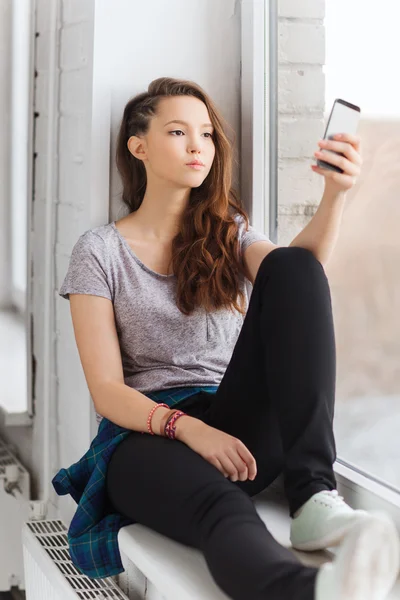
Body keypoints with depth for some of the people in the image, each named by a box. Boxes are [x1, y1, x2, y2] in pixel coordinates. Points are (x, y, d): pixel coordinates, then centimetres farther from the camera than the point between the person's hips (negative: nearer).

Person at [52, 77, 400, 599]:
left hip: (241, 425, 3)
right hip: (147, 435, -3)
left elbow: (299, 282, -8)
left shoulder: (230, 232, 17)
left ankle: (313, 495, -34)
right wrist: (189, 429, -21)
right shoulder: (100, 252, 7)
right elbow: (107, 390, -2)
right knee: (220, 507, -41)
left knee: (294, 265, -22)